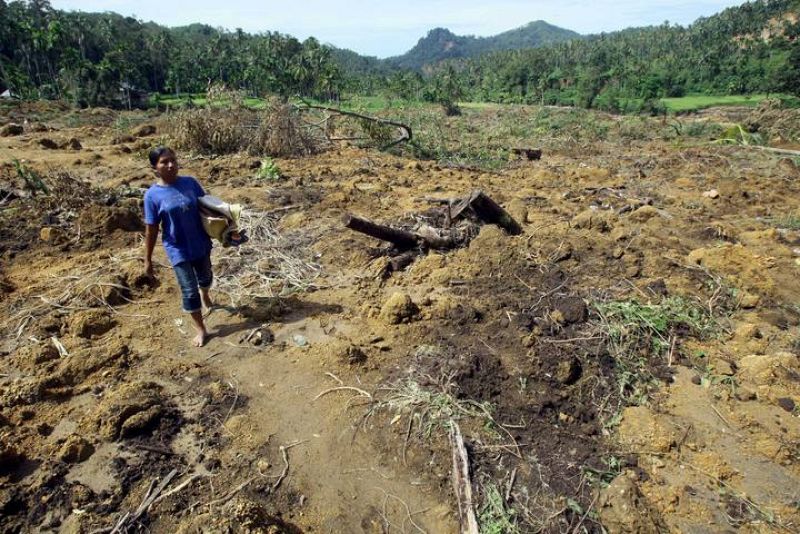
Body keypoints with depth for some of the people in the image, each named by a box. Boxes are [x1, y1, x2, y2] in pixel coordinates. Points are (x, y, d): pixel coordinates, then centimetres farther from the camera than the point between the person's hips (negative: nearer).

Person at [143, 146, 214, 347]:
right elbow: (151, 230, -8)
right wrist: (148, 259, -4)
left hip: (201, 243, 4)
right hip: (178, 250, -3)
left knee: (205, 277, 26)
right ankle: (201, 330, 18)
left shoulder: (190, 182, -7)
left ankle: (205, 296, 61)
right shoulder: (153, 195, -13)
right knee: (189, 291, 1)